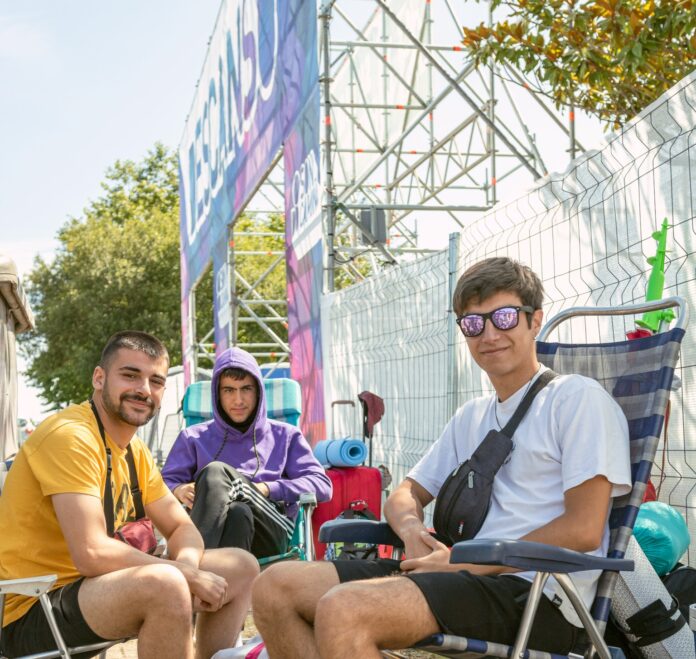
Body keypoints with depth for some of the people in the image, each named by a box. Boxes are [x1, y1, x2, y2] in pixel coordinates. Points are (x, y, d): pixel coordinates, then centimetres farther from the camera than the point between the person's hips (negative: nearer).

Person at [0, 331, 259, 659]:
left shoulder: (136, 451, 10)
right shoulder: (70, 435, -20)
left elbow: (182, 529, 11)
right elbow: (92, 554, -28)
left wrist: (186, 569, -13)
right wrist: (187, 575, -19)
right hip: (31, 614, -9)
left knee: (242, 567, 9)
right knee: (165, 583, -35)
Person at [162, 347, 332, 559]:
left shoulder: (285, 436, 26)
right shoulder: (194, 438, 28)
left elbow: (323, 485, 13)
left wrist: (268, 489, -2)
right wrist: (179, 490, -8)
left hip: (271, 536, -1)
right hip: (211, 528, 1)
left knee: (216, 470, -31)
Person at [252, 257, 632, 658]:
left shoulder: (578, 398, -2)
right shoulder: (471, 418, 22)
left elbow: (583, 530, -12)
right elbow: (406, 494, 26)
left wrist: (468, 561, -13)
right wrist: (412, 529, 0)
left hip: (536, 594, -8)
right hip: (465, 577, 8)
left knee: (342, 610, -31)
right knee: (275, 588, -3)